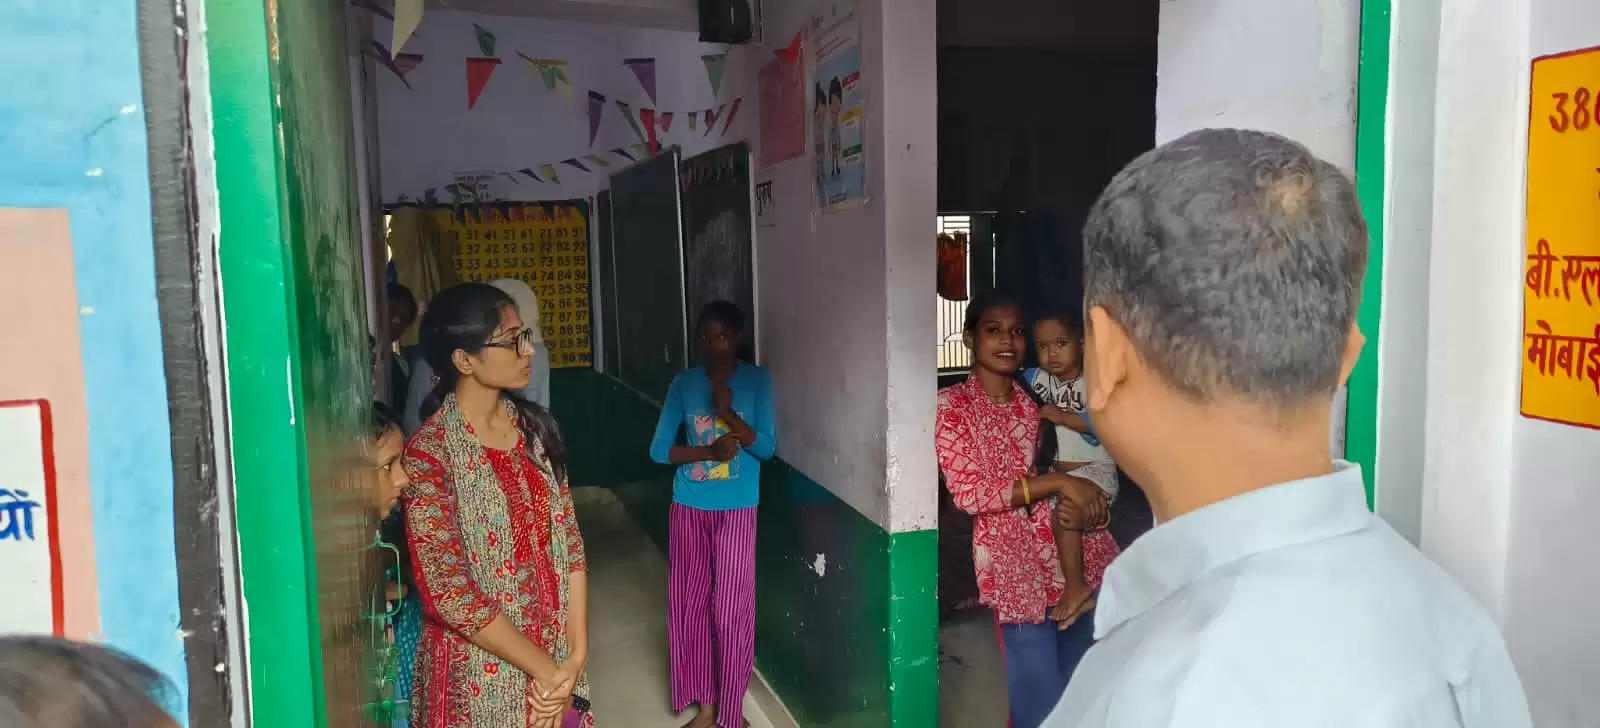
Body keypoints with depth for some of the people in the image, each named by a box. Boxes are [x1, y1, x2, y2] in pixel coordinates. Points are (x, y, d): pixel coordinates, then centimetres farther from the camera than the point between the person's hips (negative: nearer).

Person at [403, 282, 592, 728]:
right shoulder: (430, 453, -18)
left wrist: (576, 654, -8)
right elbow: (448, 591, -19)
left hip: (557, 656, 5)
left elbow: (569, 542, 1)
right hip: (482, 674, -5)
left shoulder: (537, 427, 0)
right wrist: (546, 670, -15)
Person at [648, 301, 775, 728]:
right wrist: (709, 450, -16)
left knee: (731, 608, 1)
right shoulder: (683, 384, 1)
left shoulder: (757, 381, -4)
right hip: (688, 508, 2)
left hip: (736, 510, -2)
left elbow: (767, 448, -9)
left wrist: (730, 416, -23)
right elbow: (659, 449, -2)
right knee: (689, 603, 8)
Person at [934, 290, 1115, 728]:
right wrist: (1059, 483, -20)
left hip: (1074, 555, 5)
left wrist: (1087, 498, -5)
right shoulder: (953, 406, -8)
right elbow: (969, 493, -16)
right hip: (1015, 564, -5)